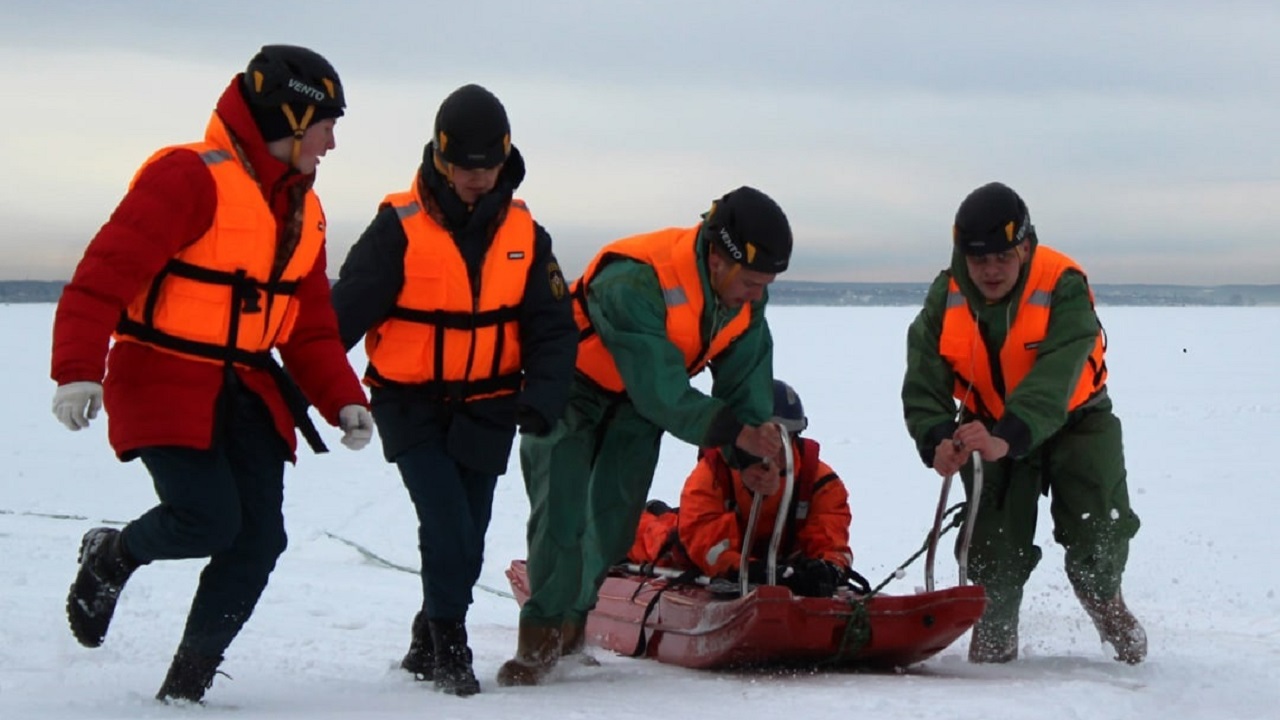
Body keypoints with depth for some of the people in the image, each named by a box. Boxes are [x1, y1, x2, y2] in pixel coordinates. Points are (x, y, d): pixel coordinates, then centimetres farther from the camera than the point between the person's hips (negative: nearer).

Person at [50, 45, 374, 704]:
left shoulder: (302, 209, 13)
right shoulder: (190, 179, -15)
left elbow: (312, 325, 18)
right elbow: (102, 277, -21)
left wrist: (342, 400, 5)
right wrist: (78, 371, -30)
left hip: (246, 393, 8)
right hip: (164, 386, -8)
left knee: (259, 538, -2)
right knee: (208, 519, -18)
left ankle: (190, 678, 13)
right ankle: (111, 557, 15)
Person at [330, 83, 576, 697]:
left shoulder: (525, 236, 1)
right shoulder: (400, 227, -12)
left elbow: (553, 327, 0)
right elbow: (346, 312, -14)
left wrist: (542, 395, -16)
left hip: (486, 410, 4)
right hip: (411, 404, -4)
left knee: (465, 541, 8)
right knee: (450, 530, -15)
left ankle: (429, 646, 29)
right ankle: (449, 645, 4)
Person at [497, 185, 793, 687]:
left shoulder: (745, 292, -16)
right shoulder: (634, 285, -40)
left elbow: (745, 377, -8)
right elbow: (663, 395, -40)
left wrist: (751, 457, -19)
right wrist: (736, 432, -42)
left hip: (638, 402, 6)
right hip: (572, 387, -6)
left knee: (615, 514, -1)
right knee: (562, 510, -16)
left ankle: (568, 626, 15)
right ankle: (539, 640, -9)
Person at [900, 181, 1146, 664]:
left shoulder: (1063, 287, -29)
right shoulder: (945, 299, -17)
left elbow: (1054, 379, -40)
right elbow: (923, 386, -23)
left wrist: (1007, 438, -56)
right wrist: (938, 441, -44)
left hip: (1073, 419, -2)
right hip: (990, 428, 2)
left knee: (1101, 525, -10)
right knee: (994, 539, -4)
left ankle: (1103, 599, 24)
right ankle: (995, 626, 23)